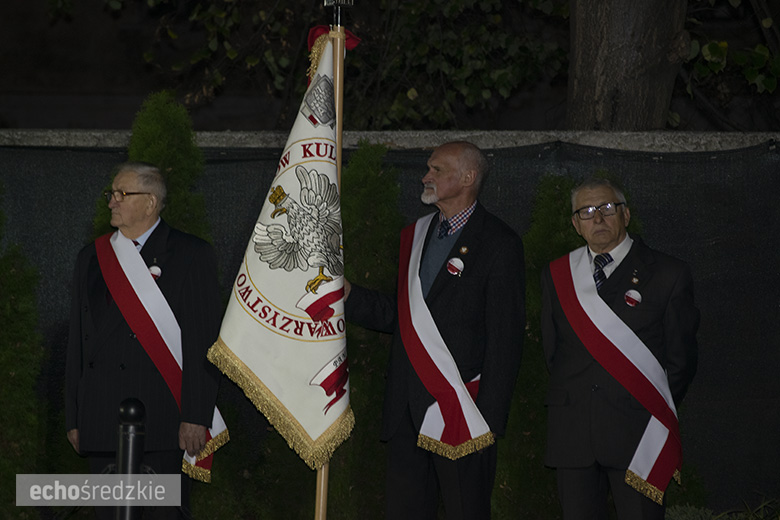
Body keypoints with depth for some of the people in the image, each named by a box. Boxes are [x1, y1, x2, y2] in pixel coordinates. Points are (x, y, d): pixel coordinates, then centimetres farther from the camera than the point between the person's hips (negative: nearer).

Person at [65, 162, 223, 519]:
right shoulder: (91, 258, 15)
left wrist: (196, 418, -12)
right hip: (102, 421, 5)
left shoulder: (192, 255, 1)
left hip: (163, 422, -4)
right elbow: (77, 341, 16)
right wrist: (74, 419, 10)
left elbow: (205, 342, -5)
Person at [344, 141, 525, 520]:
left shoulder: (499, 244, -5)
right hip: (406, 410, 7)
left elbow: (505, 339, -9)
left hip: (460, 413, -6)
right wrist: (347, 294, 6)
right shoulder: (414, 236, 16)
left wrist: (489, 419, -14)